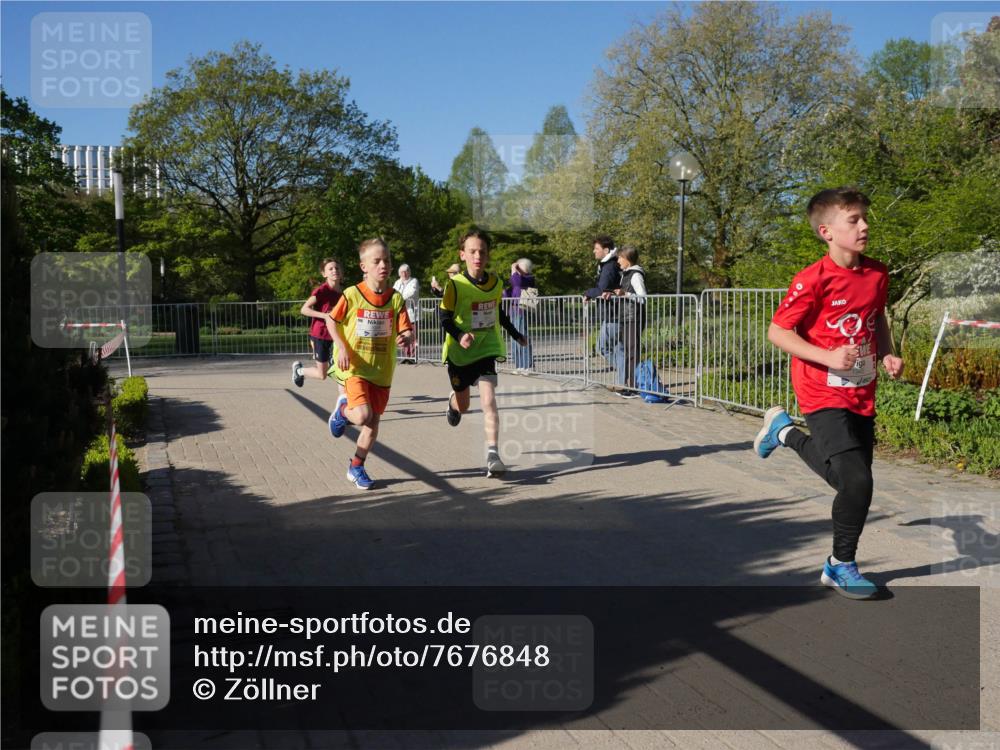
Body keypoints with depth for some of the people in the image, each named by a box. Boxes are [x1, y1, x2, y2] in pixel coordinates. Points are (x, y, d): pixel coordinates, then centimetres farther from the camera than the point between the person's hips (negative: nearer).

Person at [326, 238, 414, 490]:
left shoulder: (396, 298, -3)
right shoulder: (352, 295, -9)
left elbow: (407, 331, -5)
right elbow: (332, 322, 2)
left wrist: (406, 338, -28)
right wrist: (342, 347, -11)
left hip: (382, 370, 3)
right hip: (354, 367, -3)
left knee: (374, 422, 8)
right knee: (363, 416, -20)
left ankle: (356, 468, 27)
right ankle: (342, 410, 17)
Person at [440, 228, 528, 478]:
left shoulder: (495, 282, -1)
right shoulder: (455, 284, -15)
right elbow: (445, 318, -11)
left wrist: (516, 335, 23)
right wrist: (459, 335, -30)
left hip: (487, 349, 1)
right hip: (460, 352, -1)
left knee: (488, 400, -16)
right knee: (463, 406, 16)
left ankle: (492, 454, -16)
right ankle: (453, 401, 54)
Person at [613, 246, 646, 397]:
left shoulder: (636, 275, -11)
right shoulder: (625, 274, 16)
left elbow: (643, 298, -16)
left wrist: (625, 294, -23)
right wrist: (614, 294, 6)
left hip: (634, 319, -9)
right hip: (625, 318, 9)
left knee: (632, 352, -6)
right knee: (624, 351, 11)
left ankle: (635, 388, -2)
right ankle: (628, 385, 17)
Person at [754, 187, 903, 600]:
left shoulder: (877, 274, 4)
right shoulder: (813, 280, -16)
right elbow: (777, 331, -14)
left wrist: (887, 355, 4)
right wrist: (828, 358, -23)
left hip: (862, 395, 7)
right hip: (825, 395, -7)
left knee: (851, 479, 11)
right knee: (857, 481, -13)